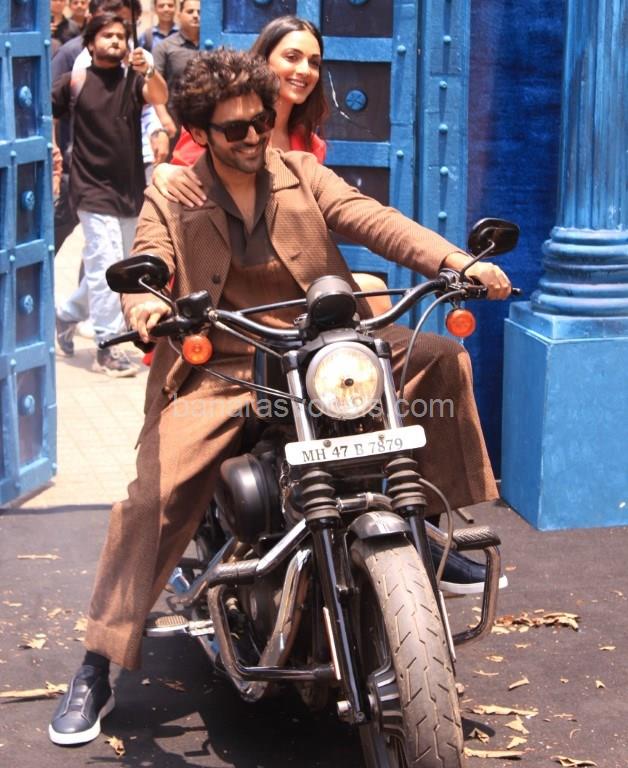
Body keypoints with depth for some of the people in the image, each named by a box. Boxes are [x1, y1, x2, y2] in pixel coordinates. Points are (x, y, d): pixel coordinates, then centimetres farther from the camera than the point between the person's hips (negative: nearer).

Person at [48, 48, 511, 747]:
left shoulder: (301, 174, 9)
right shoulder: (170, 198, 4)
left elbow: (373, 221, -4)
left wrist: (457, 261, -20)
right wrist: (143, 303, -38)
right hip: (217, 369, -3)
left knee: (441, 356, -12)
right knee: (155, 493, -23)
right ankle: (95, 669, -15)